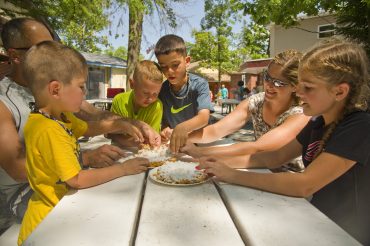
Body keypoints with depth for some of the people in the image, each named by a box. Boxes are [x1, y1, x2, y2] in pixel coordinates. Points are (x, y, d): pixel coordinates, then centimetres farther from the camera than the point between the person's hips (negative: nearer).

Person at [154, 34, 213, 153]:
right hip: (170, 143, 4)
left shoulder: (200, 84, -9)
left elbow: (204, 117, -23)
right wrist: (164, 130, -16)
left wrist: (183, 128, -41)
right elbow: (162, 120, 6)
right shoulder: (161, 89, 2)